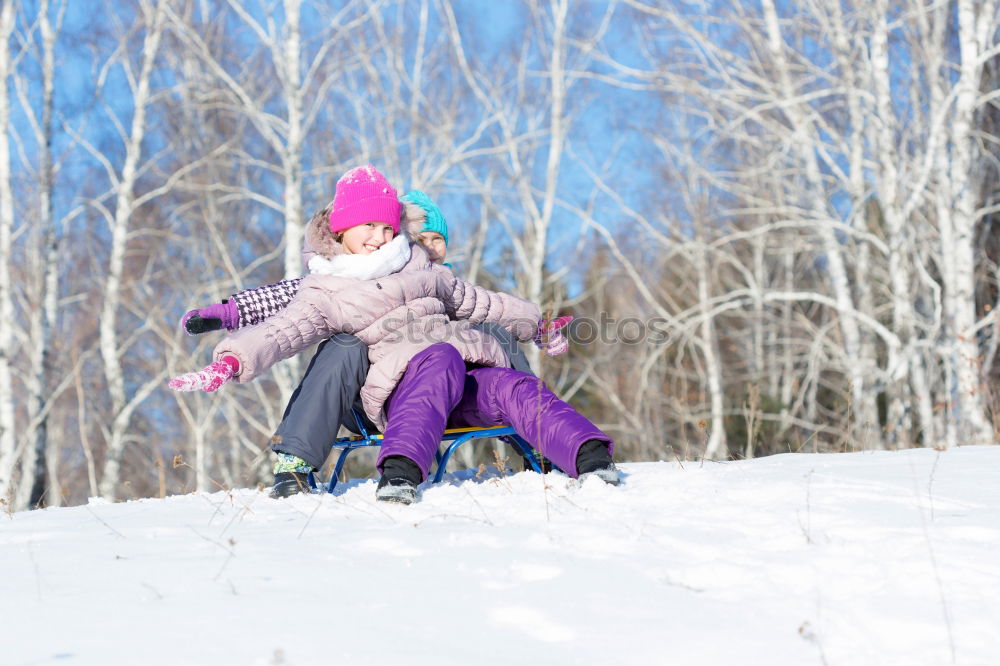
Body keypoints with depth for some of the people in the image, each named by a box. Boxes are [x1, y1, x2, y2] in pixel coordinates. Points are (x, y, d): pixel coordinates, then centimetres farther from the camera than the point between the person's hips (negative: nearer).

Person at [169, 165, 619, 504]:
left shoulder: (418, 266, 28)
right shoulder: (324, 293, 13)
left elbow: (475, 302, 39)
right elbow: (281, 332, -3)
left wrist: (532, 323, 45)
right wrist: (233, 360, -22)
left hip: (470, 375, 5)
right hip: (404, 389, -4)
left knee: (515, 389, -29)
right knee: (441, 357, -39)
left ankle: (590, 458, -50)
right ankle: (400, 472, -57)